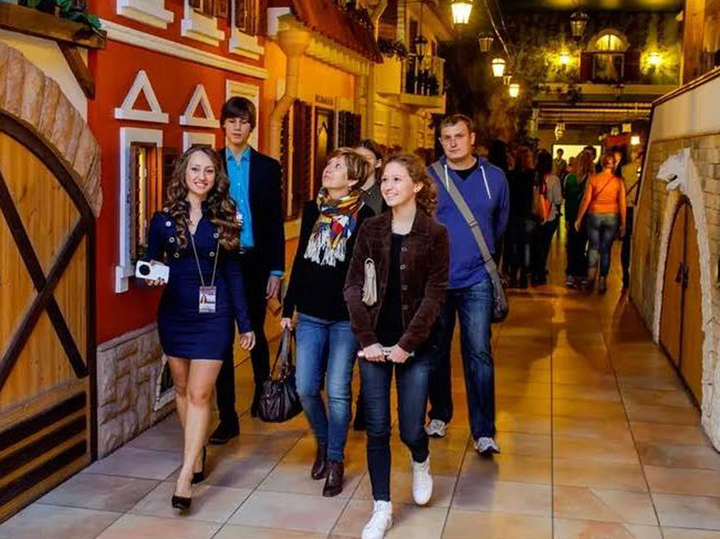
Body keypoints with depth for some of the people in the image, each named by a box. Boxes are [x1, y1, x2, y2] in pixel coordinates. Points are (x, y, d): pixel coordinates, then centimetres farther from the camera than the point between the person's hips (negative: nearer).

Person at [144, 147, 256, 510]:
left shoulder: (223, 219, 1)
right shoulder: (163, 220, 0)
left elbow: (233, 273, 4)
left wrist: (245, 323, 4)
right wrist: (153, 277, -19)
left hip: (213, 316, -2)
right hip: (174, 314, 2)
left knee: (199, 394, -6)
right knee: (182, 389, 13)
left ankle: (185, 475, -4)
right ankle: (197, 453, 32)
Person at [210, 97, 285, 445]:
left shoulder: (268, 167, 4)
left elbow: (275, 222, 3)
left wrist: (276, 271, -1)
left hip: (255, 261, 1)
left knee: (255, 332, 15)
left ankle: (262, 394, 39)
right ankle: (227, 417, 7)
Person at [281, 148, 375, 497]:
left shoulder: (363, 216, -6)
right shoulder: (312, 210, 9)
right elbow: (300, 260, 14)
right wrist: (288, 307, 13)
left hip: (346, 318, -4)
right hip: (310, 315, 5)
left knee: (338, 391, -1)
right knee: (305, 388, 4)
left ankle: (335, 461, 16)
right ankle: (323, 442, 30)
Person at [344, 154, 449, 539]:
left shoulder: (434, 234, -6)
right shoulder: (371, 230, 2)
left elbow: (434, 295, -8)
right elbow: (353, 287, -1)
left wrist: (407, 344, -13)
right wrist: (367, 340, -9)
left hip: (415, 344, -2)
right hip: (373, 341, 2)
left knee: (410, 429, 3)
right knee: (377, 429, 5)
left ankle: (420, 464, 39)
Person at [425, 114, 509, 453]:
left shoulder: (494, 177, 3)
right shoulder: (428, 177, -3)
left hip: (476, 280, 0)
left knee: (478, 353, -4)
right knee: (437, 350, 12)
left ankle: (484, 431, 2)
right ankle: (439, 414, 30)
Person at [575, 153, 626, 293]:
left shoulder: (593, 179, -3)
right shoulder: (619, 181, -2)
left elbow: (586, 200, -4)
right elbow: (622, 204, -2)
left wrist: (579, 219, 4)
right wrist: (623, 224, 5)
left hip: (595, 215, 0)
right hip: (612, 217, 0)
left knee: (594, 247, 12)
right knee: (606, 249, 7)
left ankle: (591, 275, -4)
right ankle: (602, 281, 9)